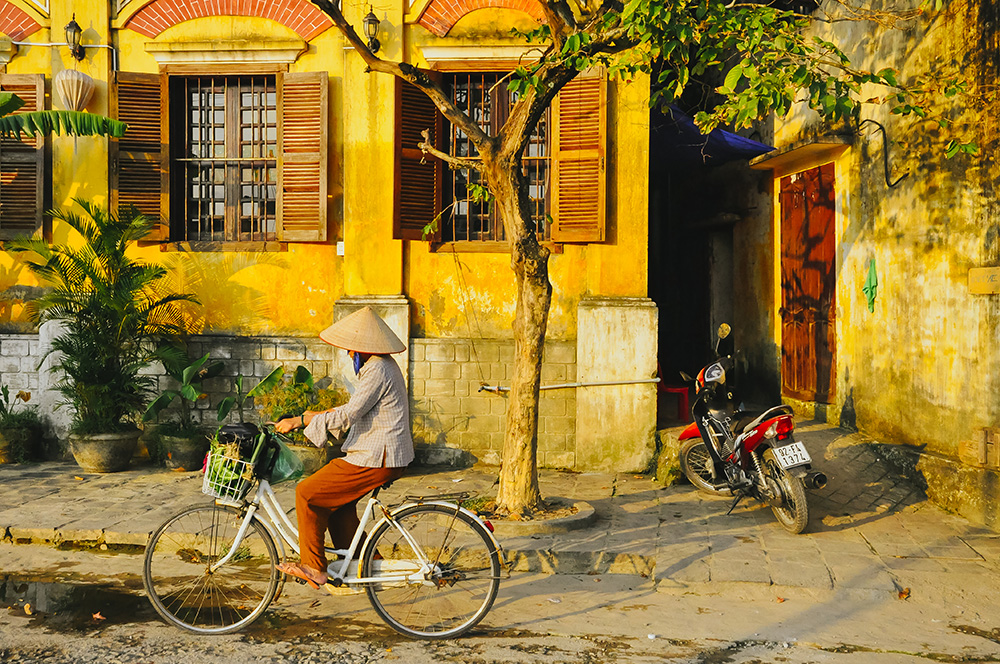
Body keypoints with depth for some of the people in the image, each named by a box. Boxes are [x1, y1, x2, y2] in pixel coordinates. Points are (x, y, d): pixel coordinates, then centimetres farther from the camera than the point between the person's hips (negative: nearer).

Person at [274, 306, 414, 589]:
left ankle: (313, 568, 6)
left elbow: (347, 415, -23)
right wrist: (318, 414, 19)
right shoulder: (381, 364, 14)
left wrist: (298, 421, -17)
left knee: (308, 493, -5)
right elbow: (356, 408, 22)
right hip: (383, 454, 10)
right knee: (338, 502, 17)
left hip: (376, 459, -10)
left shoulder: (377, 370, -20)